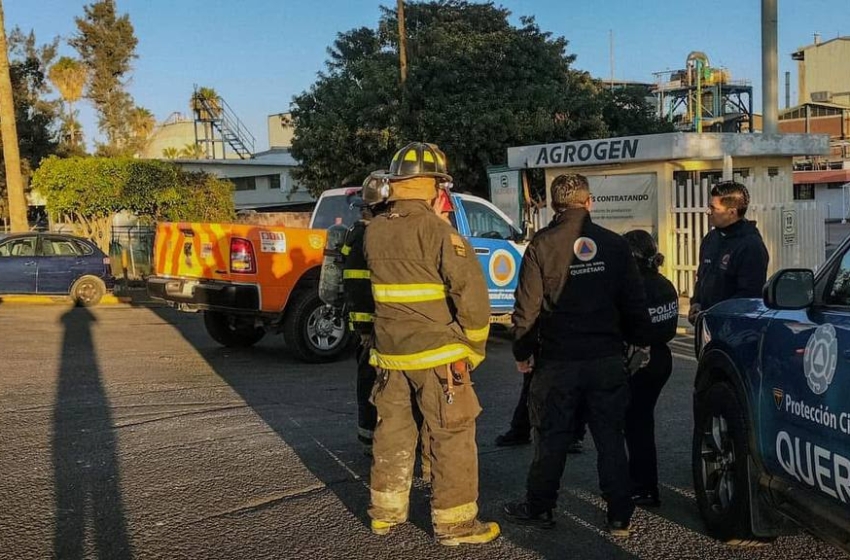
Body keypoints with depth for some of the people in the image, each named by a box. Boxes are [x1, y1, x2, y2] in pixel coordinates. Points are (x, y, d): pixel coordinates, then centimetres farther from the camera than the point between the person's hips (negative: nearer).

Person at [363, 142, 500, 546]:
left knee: (392, 431, 17)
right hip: (437, 352, -6)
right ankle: (454, 523, 13)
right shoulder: (437, 230, -16)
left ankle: (385, 512, 30)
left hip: (390, 353, 6)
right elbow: (471, 294, -17)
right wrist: (474, 347, -6)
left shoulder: (374, 232, 2)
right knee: (452, 437, 5)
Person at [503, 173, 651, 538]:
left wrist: (522, 352, 3)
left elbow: (527, 307, -8)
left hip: (558, 360, -2)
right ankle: (620, 516, 15)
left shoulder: (541, 245, -7)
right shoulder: (615, 244, 2)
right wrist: (638, 341, 19)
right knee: (610, 438, 10)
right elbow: (634, 302, 5)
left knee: (551, 438, 9)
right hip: (607, 358, 3)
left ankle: (539, 509, 21)